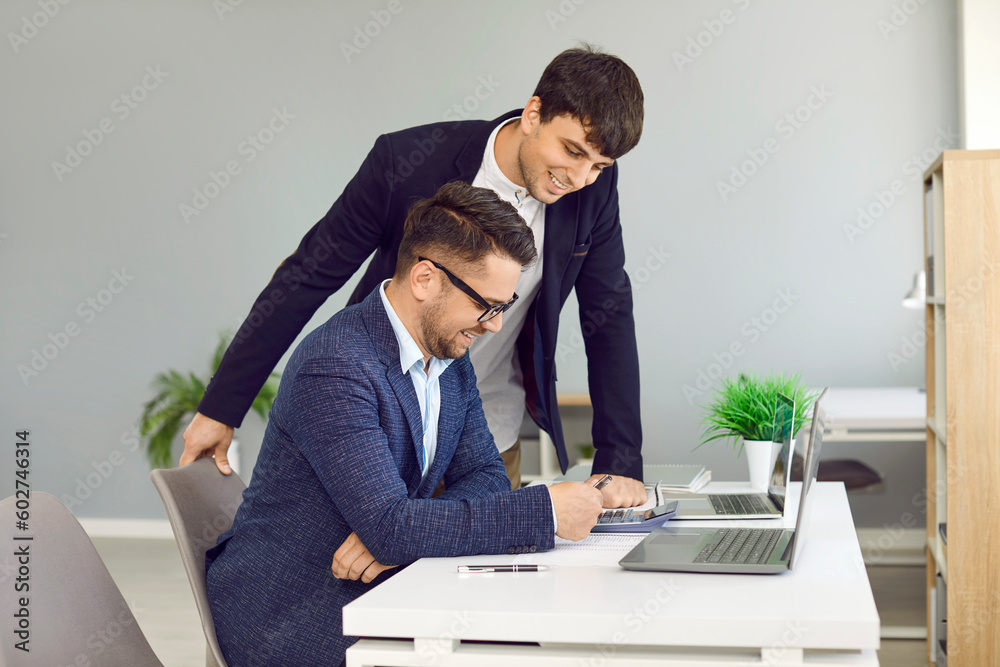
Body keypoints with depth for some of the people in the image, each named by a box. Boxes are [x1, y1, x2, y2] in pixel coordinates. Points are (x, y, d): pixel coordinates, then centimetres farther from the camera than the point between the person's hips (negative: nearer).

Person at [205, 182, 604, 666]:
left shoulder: (451, 356, 4)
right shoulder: (335, 367, -25)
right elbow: (390, 528, -29)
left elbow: (484, 476, 4)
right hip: (289, 621, -7)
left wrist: (403, 528, -17)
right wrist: (546, 509, -26)